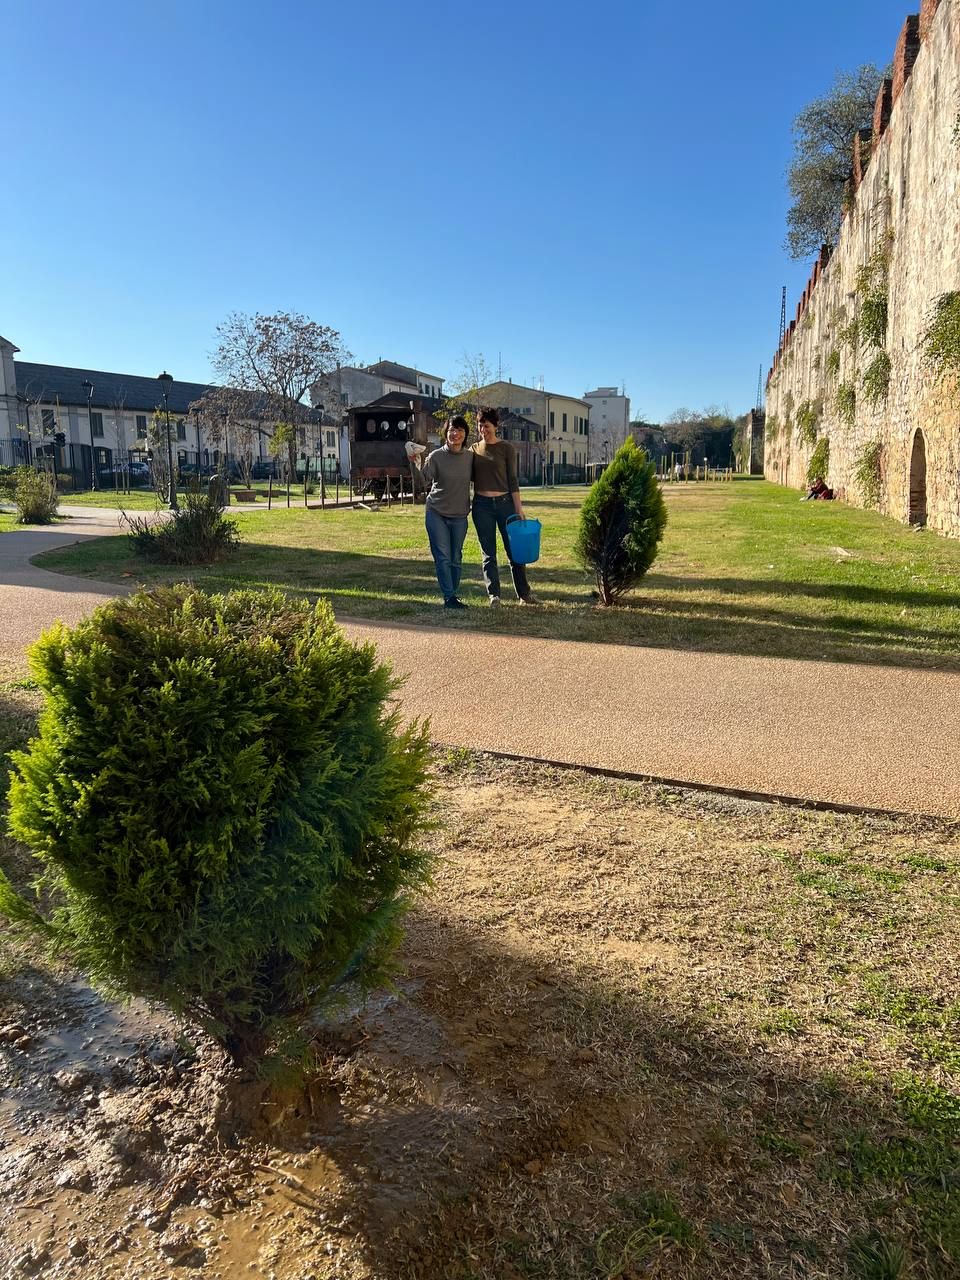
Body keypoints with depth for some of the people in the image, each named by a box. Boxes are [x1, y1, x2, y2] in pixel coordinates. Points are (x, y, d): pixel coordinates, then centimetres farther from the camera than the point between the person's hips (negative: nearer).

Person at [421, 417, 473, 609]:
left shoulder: (470, 456, 0)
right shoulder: (436, 456, -10)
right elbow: (423, 481, -13)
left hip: (460, 515, 3)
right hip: (436, 513, -3)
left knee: (456, 558, 10)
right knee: (443, 557, -6)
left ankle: (453, 594, 21)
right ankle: (448, 597, -3)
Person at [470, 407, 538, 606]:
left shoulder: (506, 448, 1)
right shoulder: (474, 449, 9)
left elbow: (513, 479, -1)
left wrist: (518, 507, -6)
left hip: (505, 502, -2)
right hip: (482, 505, 2)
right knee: (488, 554, 4)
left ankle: (524, 594, 12)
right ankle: (494, 595, 10)